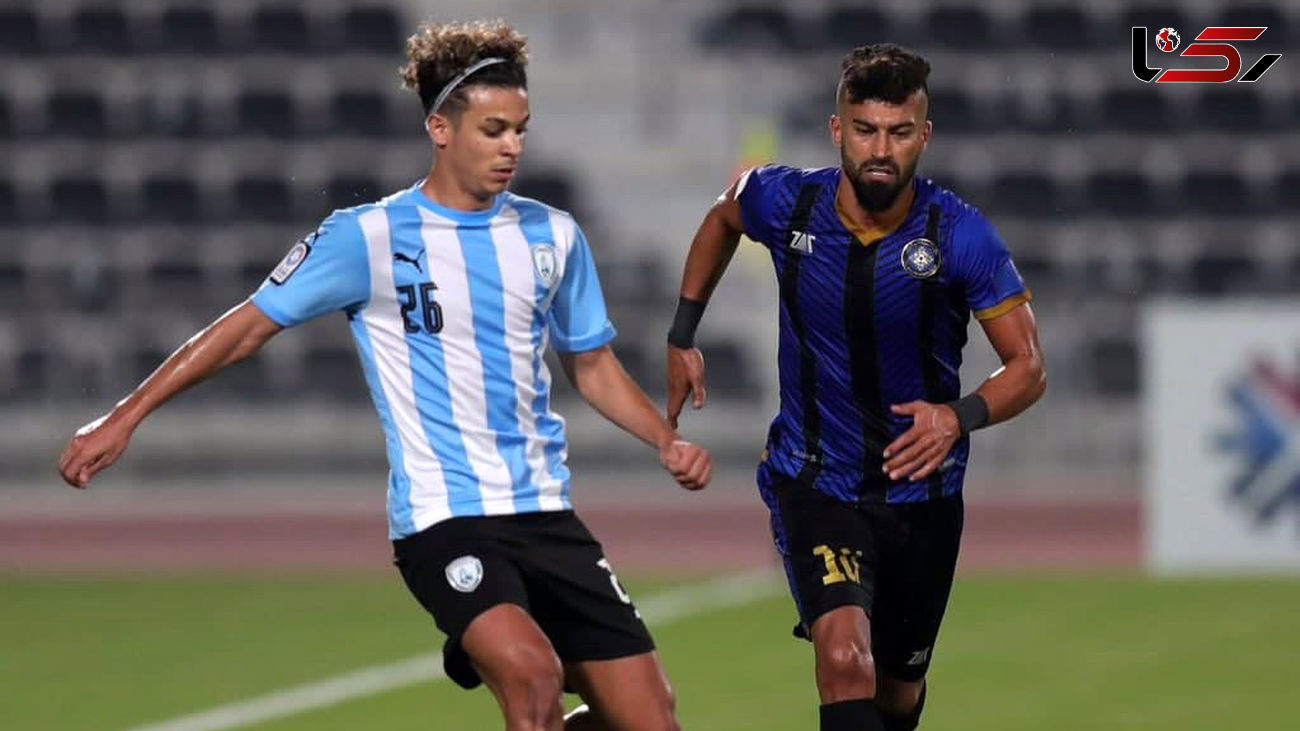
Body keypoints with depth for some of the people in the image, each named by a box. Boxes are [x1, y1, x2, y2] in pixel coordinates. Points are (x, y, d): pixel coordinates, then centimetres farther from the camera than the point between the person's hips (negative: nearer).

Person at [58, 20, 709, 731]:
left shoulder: (552, 236, 8)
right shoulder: (368, 237, -6)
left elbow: (592, 366, 20)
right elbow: (248, 327, 0)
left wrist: (668, 443, 4)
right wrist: (123, 417, -3)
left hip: (544, 511, 5)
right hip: (441, 516, -5)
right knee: (532, 671, -32)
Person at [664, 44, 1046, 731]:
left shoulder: (959, 236, -17)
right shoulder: (785, 202, -12)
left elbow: (1027, 367, -11)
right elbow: (723, 216, 14)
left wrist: (961, 416, -31)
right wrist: (683, 337, 15)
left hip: (922, 492, 1)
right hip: (812, 485, -1)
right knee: (846, 660, -26)